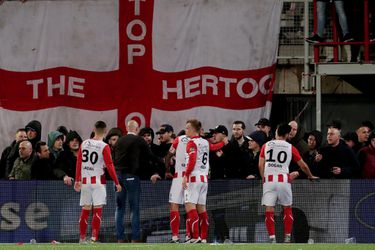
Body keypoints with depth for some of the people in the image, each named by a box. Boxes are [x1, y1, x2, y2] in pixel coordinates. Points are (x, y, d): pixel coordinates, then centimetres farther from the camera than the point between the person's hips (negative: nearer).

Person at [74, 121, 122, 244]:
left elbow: (78, 163, 6)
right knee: (97, 209, -4)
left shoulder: (84, 144, 5)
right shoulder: (104, 147, -9)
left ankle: (82, 238, 17)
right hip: (98, 180, -4)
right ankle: (94, 238, -12)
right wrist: (117, 183, -7)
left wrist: (77, 180, 12)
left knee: (85, 209, 12)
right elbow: (109, 166, -11)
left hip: (85, 180, 5)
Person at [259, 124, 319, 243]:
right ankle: (287, 238, 12)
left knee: (269, 210, 1)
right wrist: (311, 176, 33)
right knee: (287, 209, 14)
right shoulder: (290, 148, 8)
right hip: (283, 180, 0)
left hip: (269, 180, 0)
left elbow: (261, 166, 6)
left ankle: (272, 239, -6)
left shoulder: (266, 145, 9)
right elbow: (303, 166, 16)